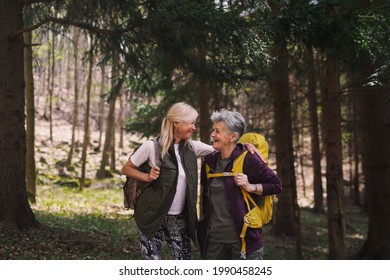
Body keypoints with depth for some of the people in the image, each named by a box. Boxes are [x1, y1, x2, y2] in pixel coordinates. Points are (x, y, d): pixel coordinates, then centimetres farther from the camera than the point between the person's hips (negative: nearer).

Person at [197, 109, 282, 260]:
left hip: (243, 238, -5)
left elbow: (276, 185, -4)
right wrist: (203, 224, 22)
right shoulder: (209, 161, 9)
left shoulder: (248, 159, -8)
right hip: (213, 238, 6)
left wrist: (250, 187, -17)